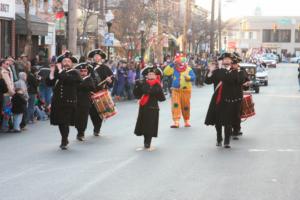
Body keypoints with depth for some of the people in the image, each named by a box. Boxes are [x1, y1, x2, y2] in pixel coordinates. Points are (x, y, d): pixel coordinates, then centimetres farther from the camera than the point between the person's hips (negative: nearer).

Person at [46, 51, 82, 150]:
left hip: (69, 102, -5)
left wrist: (60, 70, -13)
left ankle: (64, 142, -1)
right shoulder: (57, 72, 13)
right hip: (57, 101, 5)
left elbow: (67, 79, -23)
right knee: (60, 122, 10)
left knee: (65, 122, -9)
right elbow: (49, 83, 3)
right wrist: (52, 71, -6)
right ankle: (65, 139, 28)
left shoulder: (74, 73, -2)